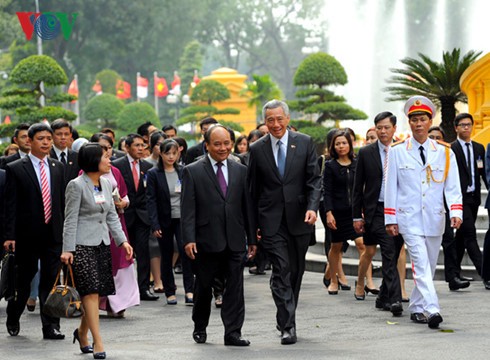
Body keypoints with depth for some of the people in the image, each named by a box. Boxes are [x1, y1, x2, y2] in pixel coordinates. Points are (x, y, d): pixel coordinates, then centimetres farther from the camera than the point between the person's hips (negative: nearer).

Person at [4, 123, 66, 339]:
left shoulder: (58, 168, 10)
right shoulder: (15, 169, -4)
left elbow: (63, 202, 12)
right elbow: (10, 206, -7)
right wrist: (10, 236, -12)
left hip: (53, 233, 3)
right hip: (27, 235, -3)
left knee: (51, 280, 0)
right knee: (24, 279, 8)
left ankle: (51, 327, 1)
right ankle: (13, 319, 30)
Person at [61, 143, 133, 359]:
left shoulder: (106, 184, 12)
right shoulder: (76, 186, -9)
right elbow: (70, 220, -10)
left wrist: (122, 240, 6)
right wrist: (67, 249, -14)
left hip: (102, 243, 7)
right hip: (82, 245, -7)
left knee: (101, 292, 7)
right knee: (91, 292, -11)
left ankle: (82, 333, 27)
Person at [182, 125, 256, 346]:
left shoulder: (240, 171, 10)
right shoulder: (193, 172, 0)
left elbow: (247, 206, 11)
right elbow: (188, 209, -5)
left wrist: (252, 238, 9)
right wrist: (189, 239, -14)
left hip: (235, 242, 2)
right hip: (207, 242, -2)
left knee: (235, 288, -2)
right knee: (203, 287, 10)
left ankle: (233, 332, 1)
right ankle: (200, 328, 27)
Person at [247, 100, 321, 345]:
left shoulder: (304, 143, 2)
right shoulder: (257, 149, 3)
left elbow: (314, 179, 0)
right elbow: (253, 188, 7)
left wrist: (312, 207, -16)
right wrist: (253, 223, 5)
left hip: (299, 218, 1)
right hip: (272, 221, -1)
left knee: (296, 271, 10)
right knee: (281, 270, -10)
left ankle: (286, 319, 26)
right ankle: (288, 326, -12)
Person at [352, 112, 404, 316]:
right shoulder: (366, 153, 4)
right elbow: (358, 187, 5)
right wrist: (357, 216, 1)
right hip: (376, 211, -2)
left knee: (392, 256, 6)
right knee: (388, 253, -15)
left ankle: (383, 298, 19)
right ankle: (394, 299, -20)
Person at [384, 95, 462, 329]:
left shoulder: (444, 152, 6)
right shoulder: (397, 151, 3)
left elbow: (453, 187, 1)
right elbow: (390, 187, 4)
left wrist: (456, 212, -14)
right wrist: (390, 219, -1)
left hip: (435, 218, 3)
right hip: (409, 218, -3)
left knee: (429, 266, 9)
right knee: (420, 264, -15)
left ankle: (417, 308, 23)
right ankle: (431, 309, -25)